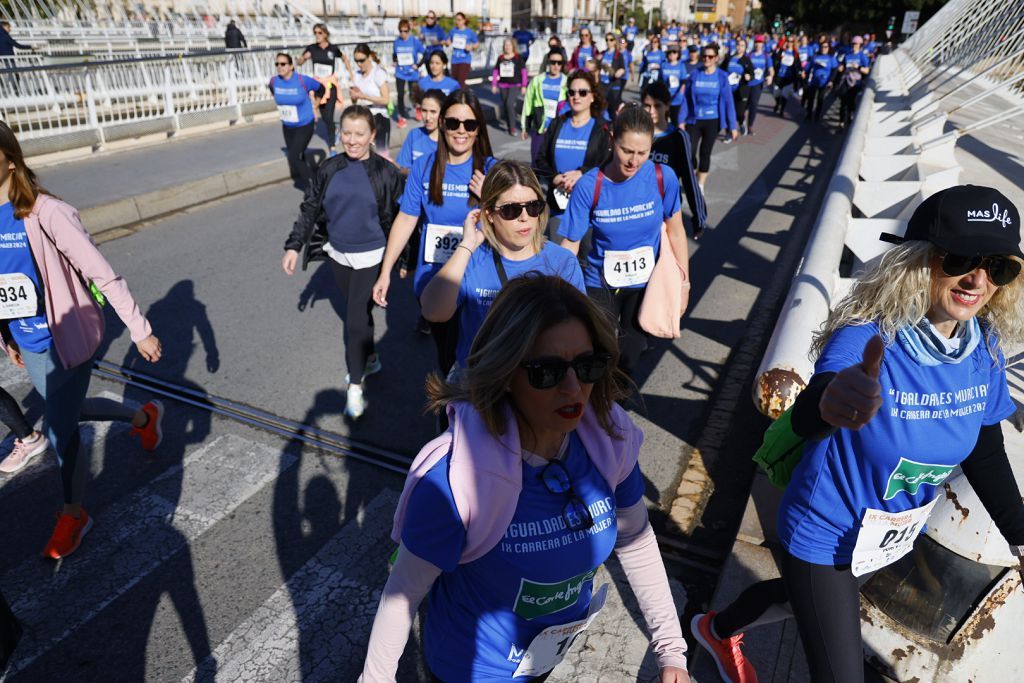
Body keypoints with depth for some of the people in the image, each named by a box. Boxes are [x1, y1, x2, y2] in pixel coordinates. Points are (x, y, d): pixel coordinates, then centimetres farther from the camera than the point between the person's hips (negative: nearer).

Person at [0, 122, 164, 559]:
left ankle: (73, 513, 28)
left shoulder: (46, 213, -21)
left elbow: (101, 274, -19)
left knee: (60, 430, 3)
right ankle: (143, 416, 50)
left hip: (65, 341, -7)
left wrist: (140, 330, -16)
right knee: (67, 411, 23)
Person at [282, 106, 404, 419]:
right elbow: (310, 209, 5)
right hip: (338, 255, 4)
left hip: (370, 257, -4)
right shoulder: (329, 169, 1)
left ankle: (355, 386, 8)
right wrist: (294, 246, -2)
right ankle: (371, 359, 42)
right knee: (359, 312, 19)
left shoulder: (386, 172, -9)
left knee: (355, 320, -7)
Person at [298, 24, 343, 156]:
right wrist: (304, 57, -20)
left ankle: (332, 147, -4)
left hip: (330, 85, -3)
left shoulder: (333, 49, -6)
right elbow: (299, 63, 2)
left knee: (329, 116, -10)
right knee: (324, 116, 11)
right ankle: (333, 136, 36)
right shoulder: (311, 48, -3)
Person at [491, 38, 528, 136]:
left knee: (510, 103, -20)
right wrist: (494, 85, 9)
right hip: (503, 86, 5)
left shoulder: (518, 58, -3)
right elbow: (495, 71, 12)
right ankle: (509, 126, 22)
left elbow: (524, 72, -1)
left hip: (515, 85, -5)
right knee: (504, 106, 8)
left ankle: (513, 127, -12)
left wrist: (524, 86, -4)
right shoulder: (500, 58, 7)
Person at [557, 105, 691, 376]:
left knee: (629, 357, 19)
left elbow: (675, 231, -2)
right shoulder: (588, 186, -20)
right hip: (601, 285, -1)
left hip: (644, 285, 2)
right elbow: (570, 245, -14)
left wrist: (683, 282, 1)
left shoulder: (663, 177, -15)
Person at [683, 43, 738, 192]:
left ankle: (700, 185, 23)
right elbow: (686, 99, 1)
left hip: (712, 121, -1)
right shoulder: (694, 75, -3)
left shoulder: (722, 77, -6)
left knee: (705, 153, 9)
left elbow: (728, 102, -5)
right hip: (694, 120, 1)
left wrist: (732, 125, -8)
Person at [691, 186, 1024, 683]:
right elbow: (805, 419, -51)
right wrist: (830, 402, -73)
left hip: (894, 539, 7)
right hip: (825, 539, -7)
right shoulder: (865, 340, -31)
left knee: (805, 597, 30)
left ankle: (718, 630, 59)